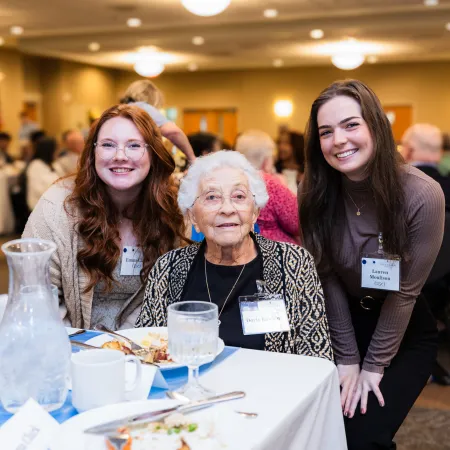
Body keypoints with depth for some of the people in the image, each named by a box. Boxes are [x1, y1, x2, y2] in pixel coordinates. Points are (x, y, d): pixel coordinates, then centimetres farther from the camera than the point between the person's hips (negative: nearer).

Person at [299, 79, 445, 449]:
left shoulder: (422, 195, -23)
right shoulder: (316, 194, -14)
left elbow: (406, 290, -17)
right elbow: (328, 279, -10)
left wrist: (374, 365, -11)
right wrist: (347, 359, -10)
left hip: (406, 331, -2)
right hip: (343, 324, 3)